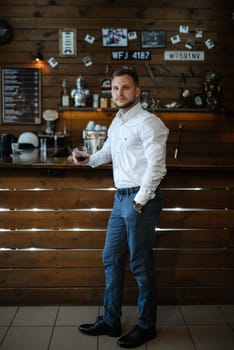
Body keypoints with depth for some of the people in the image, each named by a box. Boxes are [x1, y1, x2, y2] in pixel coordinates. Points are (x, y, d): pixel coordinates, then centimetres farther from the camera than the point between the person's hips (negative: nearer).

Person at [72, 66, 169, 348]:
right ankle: (110, 321, 27)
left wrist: (140, 201, -17)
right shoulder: (116, 122, 15)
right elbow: (108, 151, 28)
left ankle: (146, 327, 20)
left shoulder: (147, 122, -12)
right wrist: (88, 159, 8)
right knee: (111, 259, 13)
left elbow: (156, 165, -18)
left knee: (141, 265, 2)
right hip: (121, 197, 9)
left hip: (141, 199, -9)